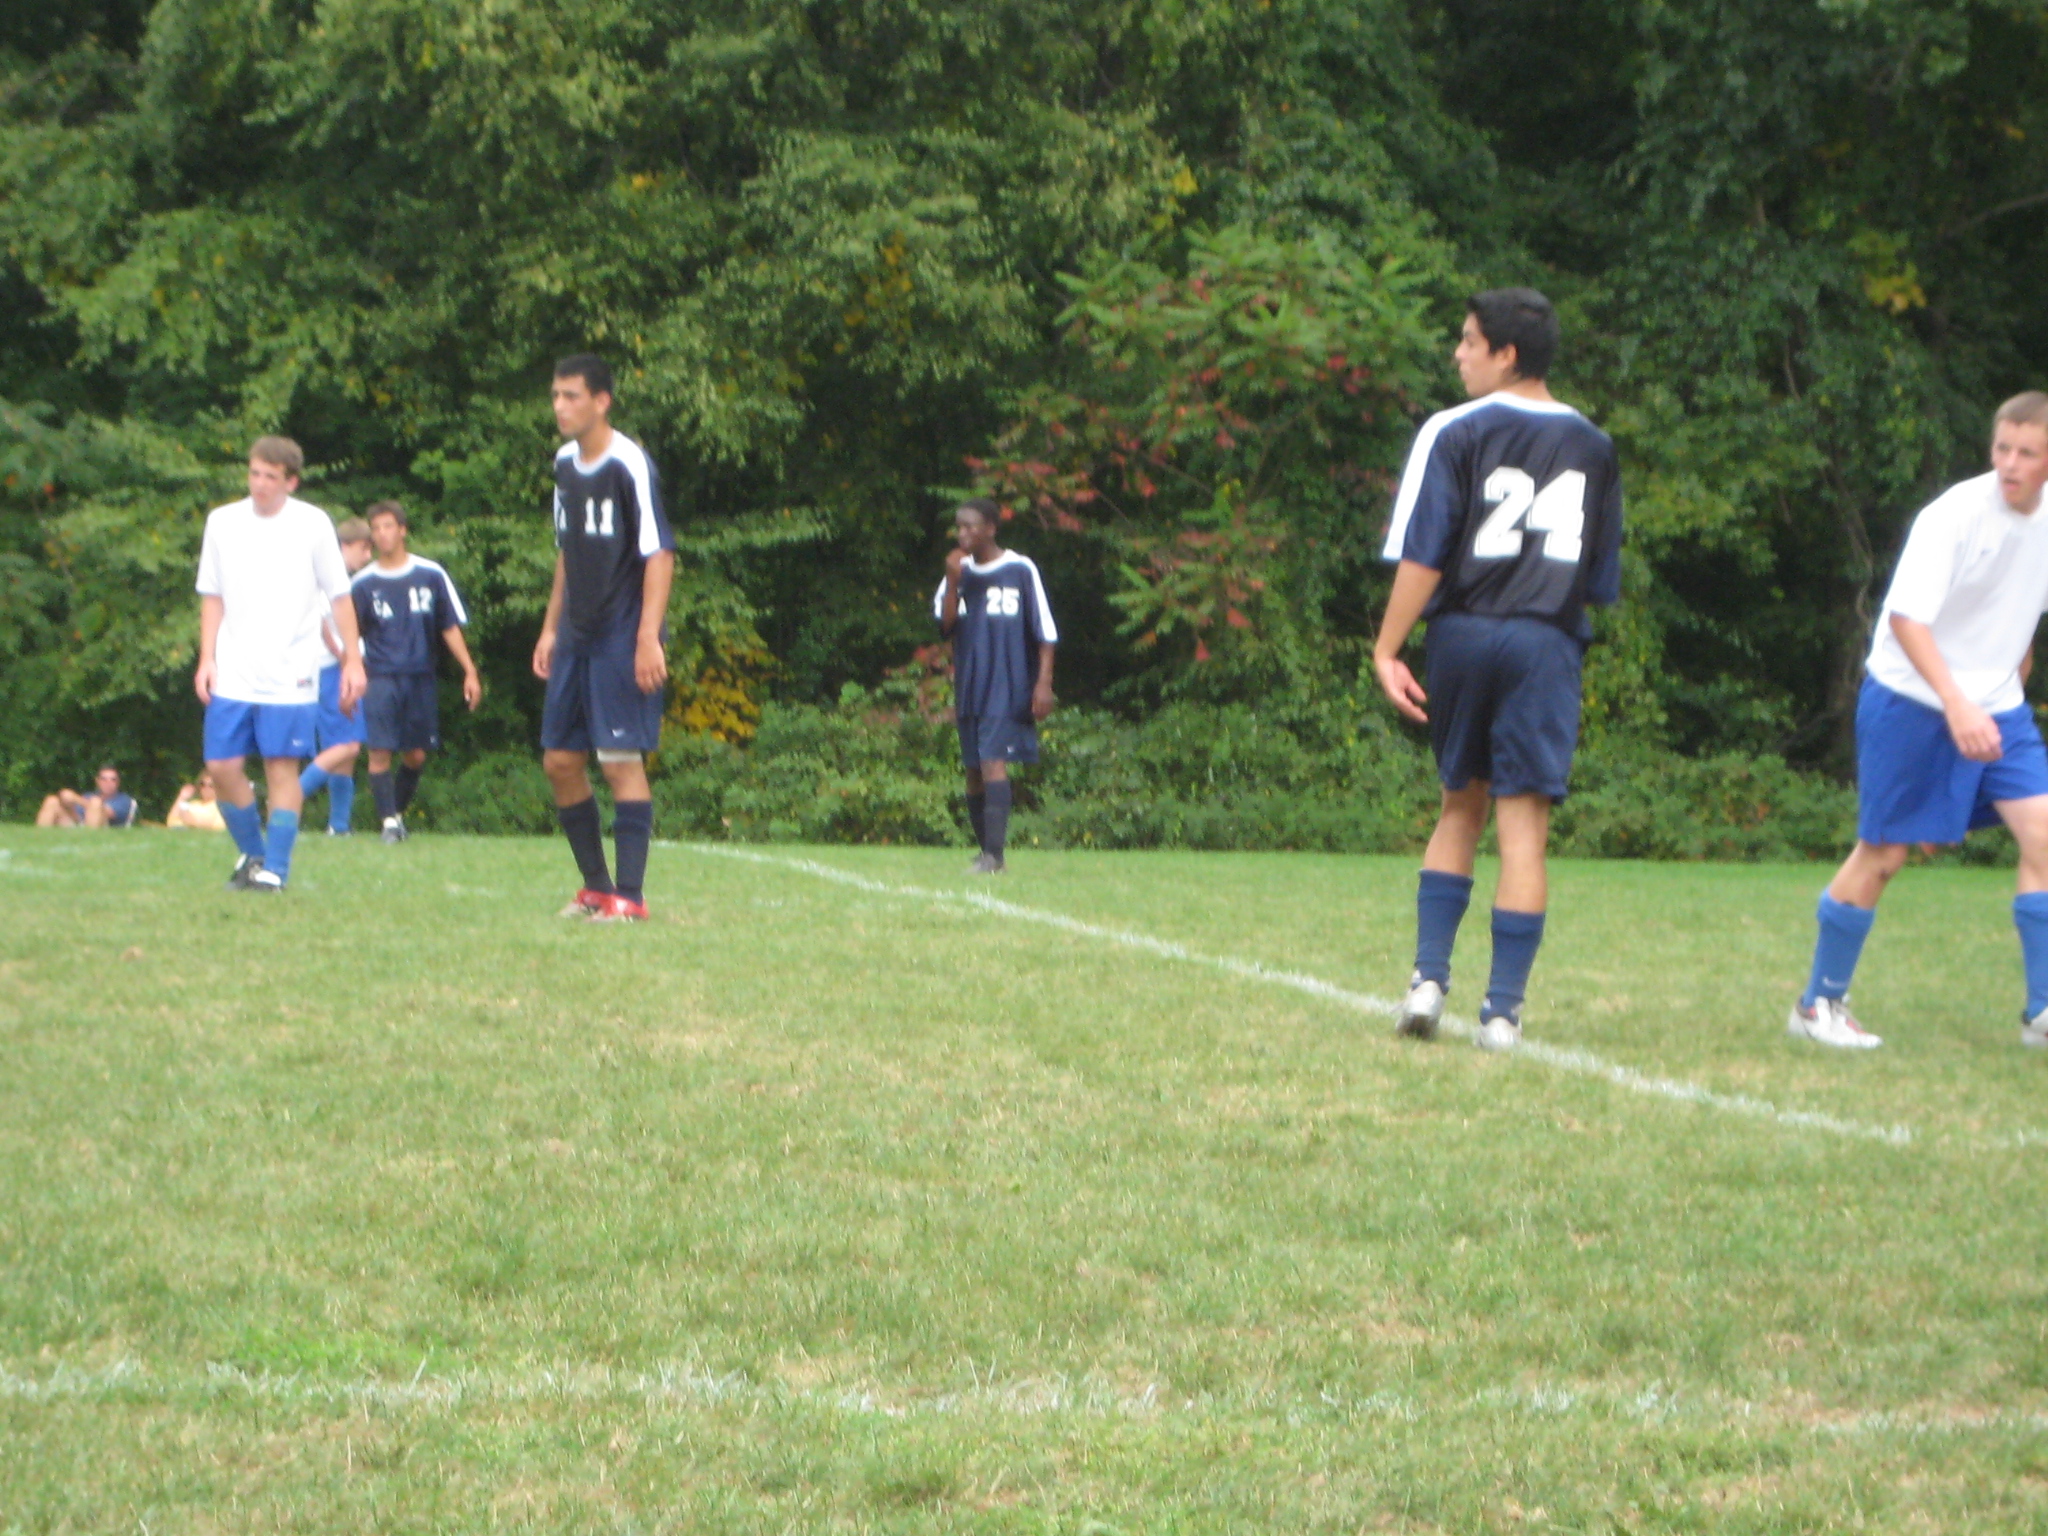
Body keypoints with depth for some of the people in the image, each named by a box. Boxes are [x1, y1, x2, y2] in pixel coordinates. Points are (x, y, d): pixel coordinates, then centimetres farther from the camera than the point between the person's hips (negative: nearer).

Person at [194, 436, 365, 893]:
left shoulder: (312, 525, -1)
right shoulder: (223, 522, 6)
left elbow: (339, 597, 4)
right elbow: (212, 597, 13)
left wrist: (353, 661, 2)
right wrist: (206, 658, 6)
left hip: (291, 678, -3)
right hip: (232, 677, 3)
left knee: (282, 767, -4)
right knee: (222, 766, -1)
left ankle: (274, 870, 2)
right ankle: (252, 854, 19)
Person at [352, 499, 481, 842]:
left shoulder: (431, 575, 4)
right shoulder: (363, 583, 2)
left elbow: (450, 627, 8)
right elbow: (350, 635, 5)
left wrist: (470, 671, 4)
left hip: (420, 678, 2)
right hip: (380, 678, -2)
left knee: (416, 755, 7)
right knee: (379, 751, -13)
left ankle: (398, 811, 26)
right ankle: (388, 820, -10)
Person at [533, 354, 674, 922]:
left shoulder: (631, 465, -13)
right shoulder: (565, 464, 12)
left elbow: (659, 554, -16)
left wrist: (648, 637, -22)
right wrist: (551, 628, 19)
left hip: (622, 637, -8)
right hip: (576, 637, 8)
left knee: (621, 760, -9)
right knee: (560, 761, 8)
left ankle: (629, 896, -6)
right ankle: (596, 886, 19)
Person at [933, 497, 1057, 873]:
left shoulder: (1021, 570, -3)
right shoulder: (960, 572, 11)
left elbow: (1045, 631, -2)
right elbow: (945, 625, 0)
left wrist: (1044, 683, -8)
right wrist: (953, 581, -11)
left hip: (1008, 686, -5)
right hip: (969, 686, 6)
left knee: (993, 761, -17)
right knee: (973, 771, 7)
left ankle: (994, 853, -22)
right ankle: (984, 850, 17)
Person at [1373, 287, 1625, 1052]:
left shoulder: (1455, 431, -2)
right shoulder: (1593, 446, 12)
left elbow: (1422, 557, -8)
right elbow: (1603, 577, 14)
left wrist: (1387, 651, -6)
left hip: (1464, 633, -1)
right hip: (1547, 644, 1)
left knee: (1460, 807, 16)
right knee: (1525, 825, -1)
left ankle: (1429, 976, 7)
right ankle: (1503, 1009, -2)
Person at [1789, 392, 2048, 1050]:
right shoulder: (1953, 516, -21)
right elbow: (1906, 617, -27)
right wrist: (1956, 705, -38)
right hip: (1910, 700, -6)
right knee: (1883, 853, 0)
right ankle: (1819, 1005, 16)